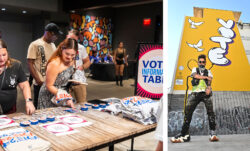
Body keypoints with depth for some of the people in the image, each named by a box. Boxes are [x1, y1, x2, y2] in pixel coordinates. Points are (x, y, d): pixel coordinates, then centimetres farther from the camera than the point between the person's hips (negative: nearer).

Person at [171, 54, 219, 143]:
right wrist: (205, 77, 2)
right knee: (188, 111, -10)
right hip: (195, 93, 0)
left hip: (205, 93, 0)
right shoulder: (195, 69, 22)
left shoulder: (208, 71, 21)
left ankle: (213, 133, -15)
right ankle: (185, 135, -7)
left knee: (210, 111, -18)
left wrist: (209, 87, -19)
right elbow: (195, 75, -2)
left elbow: (210, 80, 0)